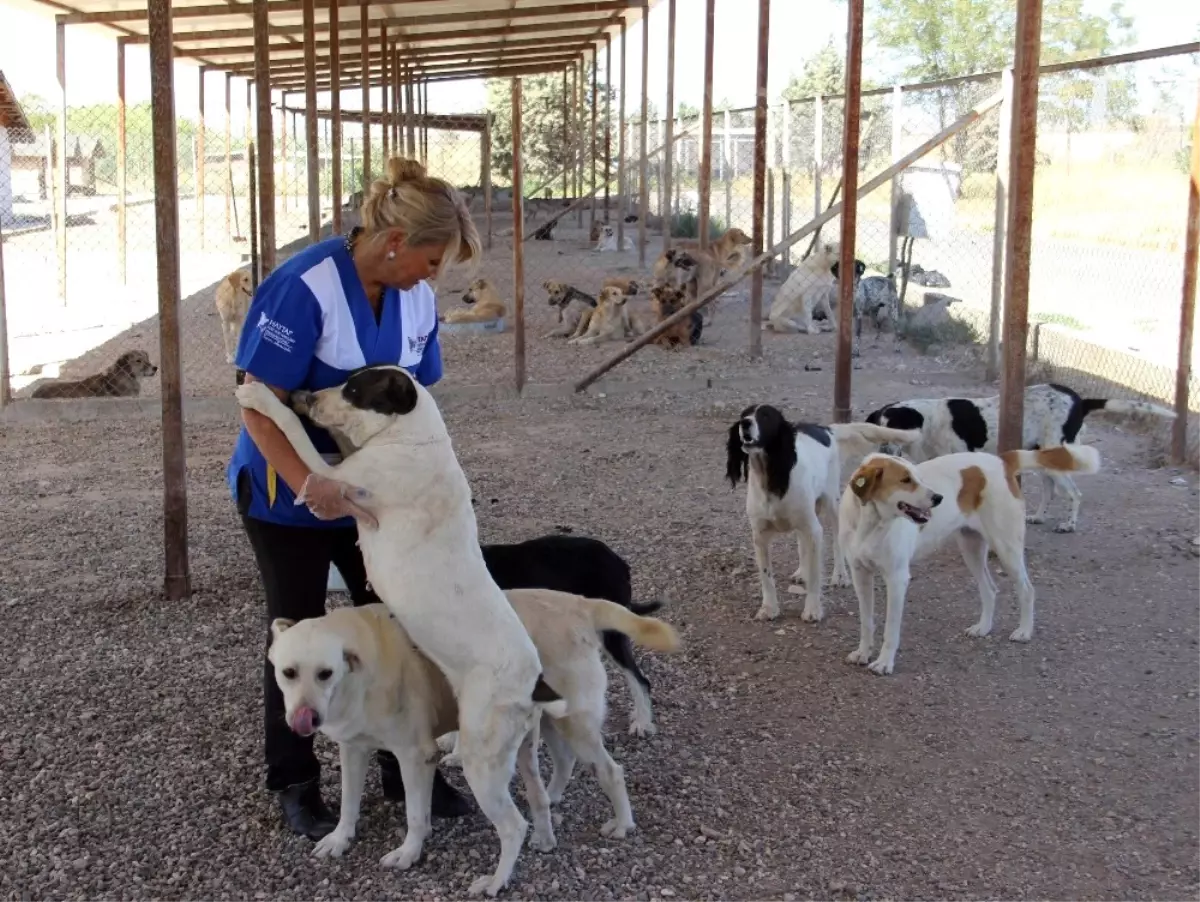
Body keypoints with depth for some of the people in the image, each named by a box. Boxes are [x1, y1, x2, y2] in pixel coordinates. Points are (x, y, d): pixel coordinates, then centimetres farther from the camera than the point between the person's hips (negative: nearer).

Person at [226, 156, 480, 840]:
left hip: (370, 488, 6)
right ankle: (295, 785, 25)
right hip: (288, 492, -6)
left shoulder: (417, 296, -5)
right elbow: (259, 408, -25)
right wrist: (311, 487, -35)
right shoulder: (305, 288, -26)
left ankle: (404, 768, 26)